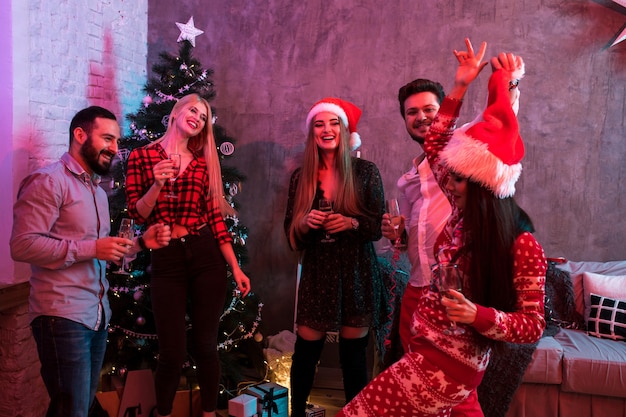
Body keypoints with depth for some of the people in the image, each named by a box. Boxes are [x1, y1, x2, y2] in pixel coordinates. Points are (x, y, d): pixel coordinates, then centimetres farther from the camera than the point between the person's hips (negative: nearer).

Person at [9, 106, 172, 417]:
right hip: (62, 316, -9)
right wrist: (92, 249, -19)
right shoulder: (48, 181, -9)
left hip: (98, 315, 9)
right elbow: (22, 246, -19)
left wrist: (141, 242, 6)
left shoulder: (97, 190, 20)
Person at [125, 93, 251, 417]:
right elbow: (137, 214, 0)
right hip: (166, 259, -2)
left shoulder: (203, 164, 9)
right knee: (172, 353, 3)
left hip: (207, 256, 2)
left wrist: (235, 267, 2)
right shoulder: (142, 156, 2)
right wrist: (157, 185, -17)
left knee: (205, 346, 8)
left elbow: (215, 217, 7)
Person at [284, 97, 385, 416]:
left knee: (353, 355, 7)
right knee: (304, 352, 4)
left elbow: (378, 225, -2)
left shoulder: (365, 171, -2)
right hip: (317, 273, 2)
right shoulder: (300, 177, 4)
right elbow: (291, 232, 6)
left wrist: (351, 223, -20)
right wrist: (306, 223, -15)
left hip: (357, 273, -1)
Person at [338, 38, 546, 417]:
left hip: (448, 365, -7)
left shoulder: (522, 246, -19)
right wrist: (460, 87, 3)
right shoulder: (464, 214, -1)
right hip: (426, 348, 7)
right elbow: (435, 146, 9)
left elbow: (533, 326, -11)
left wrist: (479, 315, -28)